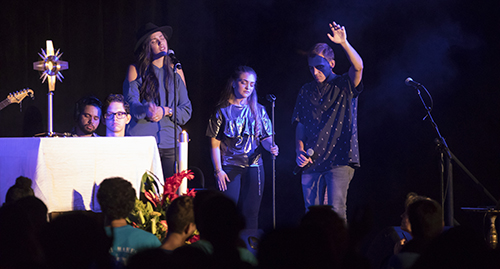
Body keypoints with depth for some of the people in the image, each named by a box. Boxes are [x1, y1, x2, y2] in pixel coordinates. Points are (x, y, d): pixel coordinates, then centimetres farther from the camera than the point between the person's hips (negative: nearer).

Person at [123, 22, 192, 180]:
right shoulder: (136, 71, 8)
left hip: (170, 142, 3)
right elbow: (131, 103, -4)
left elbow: (187, 109, 13)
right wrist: (146, 110, -26)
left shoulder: (175, 71, 18)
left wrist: (166, 111, -7)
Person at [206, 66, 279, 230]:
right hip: (230, 168, -3)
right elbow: (215, 144, 1)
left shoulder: (258, 110, 11)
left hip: (254, 166, 3)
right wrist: (218, 170, -7)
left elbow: (265, 137, 12)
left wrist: (271, 147, -12)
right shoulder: (223, 111, 3)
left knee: (250, 213, 2)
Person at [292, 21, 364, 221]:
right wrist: (300, 151, 0)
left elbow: (358, 67, -18)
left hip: (339, 161, -4)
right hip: (311, 163, 4)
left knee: (336, 211, -13)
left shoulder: (345, 86, 3)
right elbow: (300, 125, 17)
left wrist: (344, 44, -33)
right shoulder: (306, 92, 15)